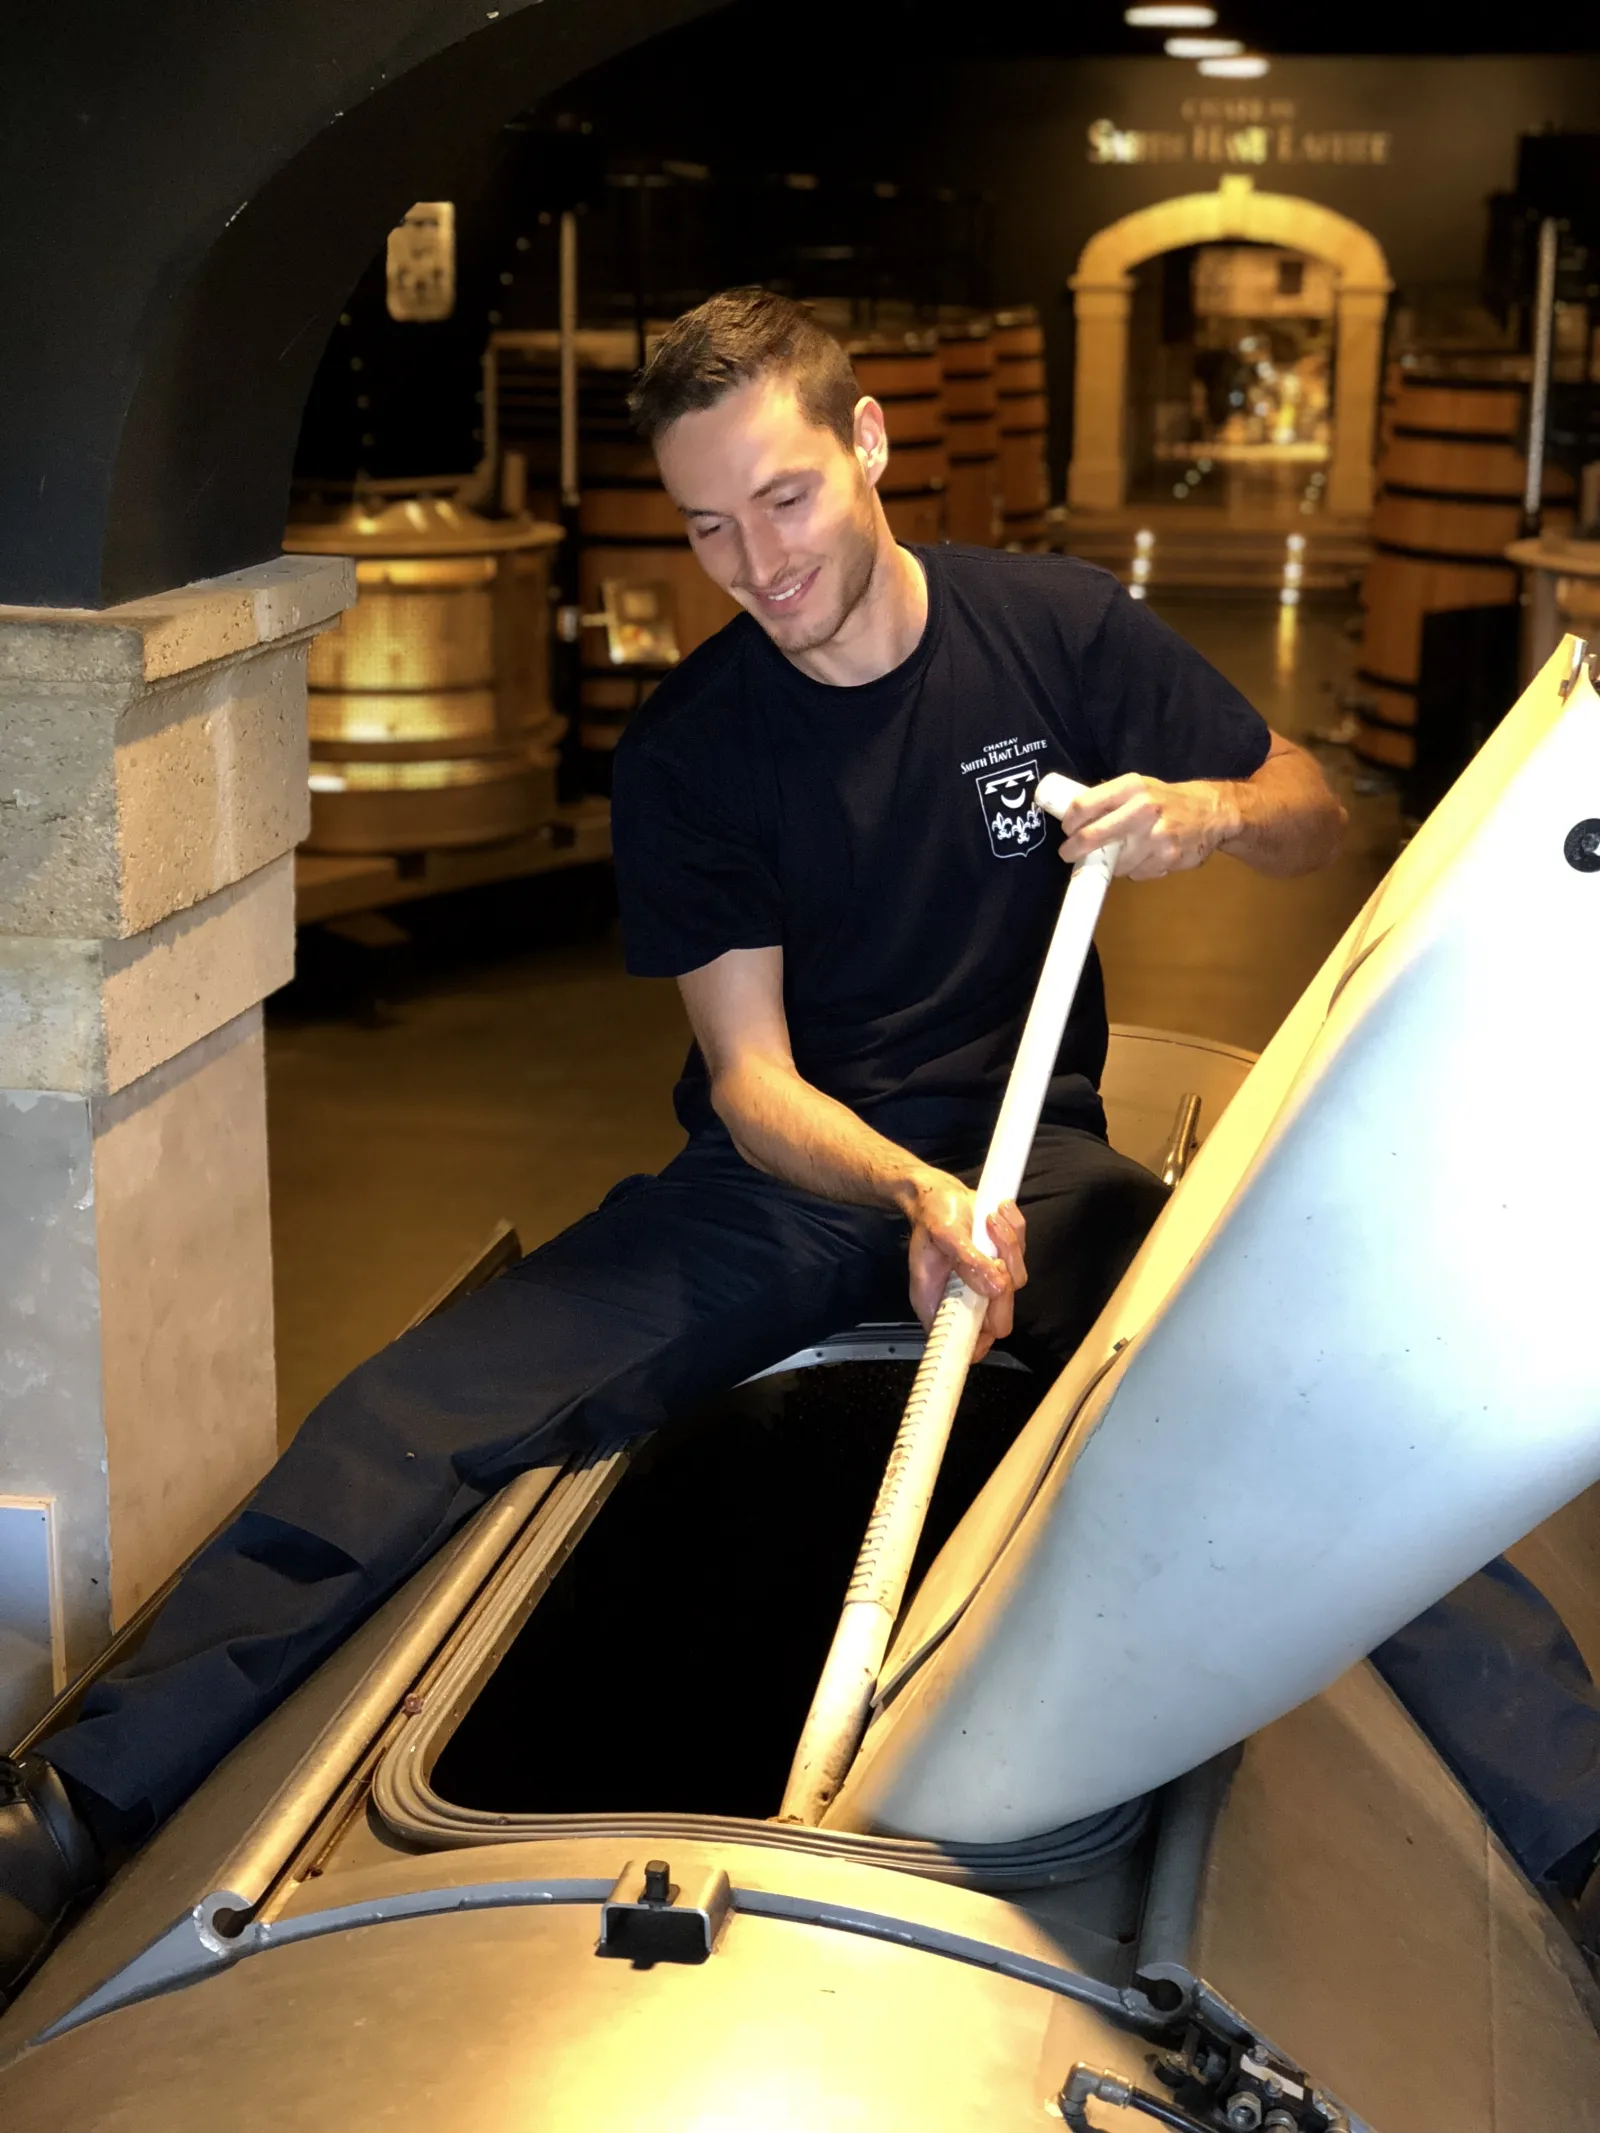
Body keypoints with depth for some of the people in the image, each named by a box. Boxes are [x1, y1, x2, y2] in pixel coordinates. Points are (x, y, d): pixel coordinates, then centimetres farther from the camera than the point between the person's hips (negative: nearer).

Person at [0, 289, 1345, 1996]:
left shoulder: (1059, 628, -1)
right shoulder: (686, 750, -3)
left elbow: (1316, 819, 9)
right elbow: (752, 1078, -8)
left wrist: (1211, 810, -17)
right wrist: (915, 1195, -29)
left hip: (1032, 1152, 0)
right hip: (788, 1171, 0)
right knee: (423, 1405, -23)